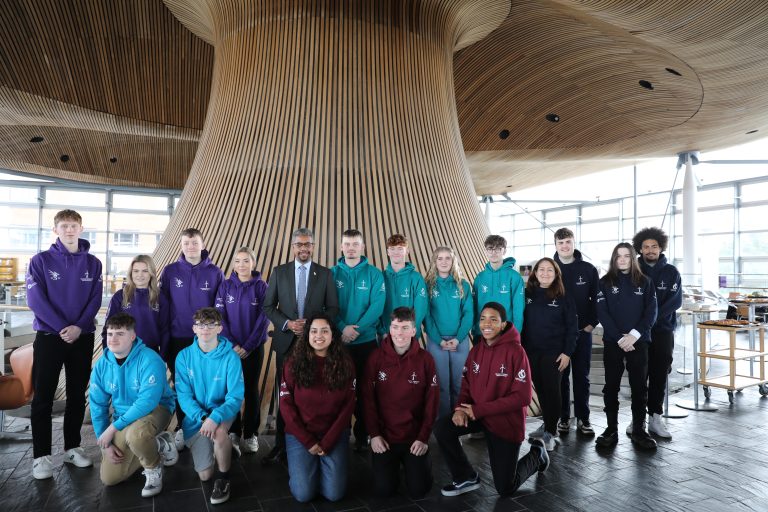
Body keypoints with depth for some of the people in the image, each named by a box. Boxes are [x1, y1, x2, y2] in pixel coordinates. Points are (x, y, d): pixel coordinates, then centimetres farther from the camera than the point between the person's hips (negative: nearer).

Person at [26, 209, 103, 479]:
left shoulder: (93, 263, 5)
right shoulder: (41, 260, -1)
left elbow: (95, 300, 0)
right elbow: (36, 299, -9)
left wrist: (79, 327, -13)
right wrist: (62, 327, -15)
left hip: (83, 338, 2)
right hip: (49, 336, -2)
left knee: (77, 395, 10)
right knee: (43, 397, 3)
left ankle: (73, 448, 22)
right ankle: (41, 455, 13)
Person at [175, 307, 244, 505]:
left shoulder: (230, 357, -17)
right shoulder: (184, 356, -10)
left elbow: (235, 397, -18)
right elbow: (184, 396, -10)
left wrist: (215, 417, -36)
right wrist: (202, 417, -26)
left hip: (221, 412, -2)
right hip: (195, 417, 2)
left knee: (219, 431, -38)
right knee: (205, 475, 1)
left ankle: (224, 478, -9)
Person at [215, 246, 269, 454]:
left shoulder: (261, 286, -3)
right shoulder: (225, 286, 1)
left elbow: (264, 318, -7)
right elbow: (220, 317, -3)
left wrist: (248, 346, -12)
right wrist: (232, 344, -13)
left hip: (254, 348, -1)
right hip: (229, 347, 1)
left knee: (251, 389, 7)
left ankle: (250, 433, 19)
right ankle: (233, 432, 19)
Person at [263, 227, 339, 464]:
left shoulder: (325, 274, 3)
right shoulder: (279, 272, 5)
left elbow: (333, 308, 2)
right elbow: (268, 307, 4)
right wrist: (287, 324, -11)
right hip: (286, 341, 1)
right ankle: (281, 445, 20)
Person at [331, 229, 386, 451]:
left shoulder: (374, 274, -1)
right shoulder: (332, 273, 3)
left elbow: (377, 306, -9)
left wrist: (357, 329, -18)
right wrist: (342, 328, -18)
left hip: (366, 341, -1)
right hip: (338, 341, 1)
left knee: (364, 388, 8)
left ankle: (362, 434, 22)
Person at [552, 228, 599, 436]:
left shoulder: (589, 269, 2)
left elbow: (596, 299, 5)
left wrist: (592, 323, -4)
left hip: (582, 332, 1)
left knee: (582, 376, 8)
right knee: (560, 376, 7)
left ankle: (583, 419, 18)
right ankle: (563, 417, 19)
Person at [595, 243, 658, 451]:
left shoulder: (644, 282, 6)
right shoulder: (605, 282, 3)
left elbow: (651, 312, -1)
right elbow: (602, 313, -4)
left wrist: (634, 334, -13)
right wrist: (620, 338, -12)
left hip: (638, 342, 1)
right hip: (612, 342, -1)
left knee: (639, 386, 6)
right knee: (611, 386, 4)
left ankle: (639, 430, 17)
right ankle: (611, 429, 12)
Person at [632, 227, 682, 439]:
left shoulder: (671, 272, 5)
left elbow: (675, 301, -5)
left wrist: (652, 317, -16)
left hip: (663, 331, 1)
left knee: (659, 374, 6)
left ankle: (655, 418, 15)